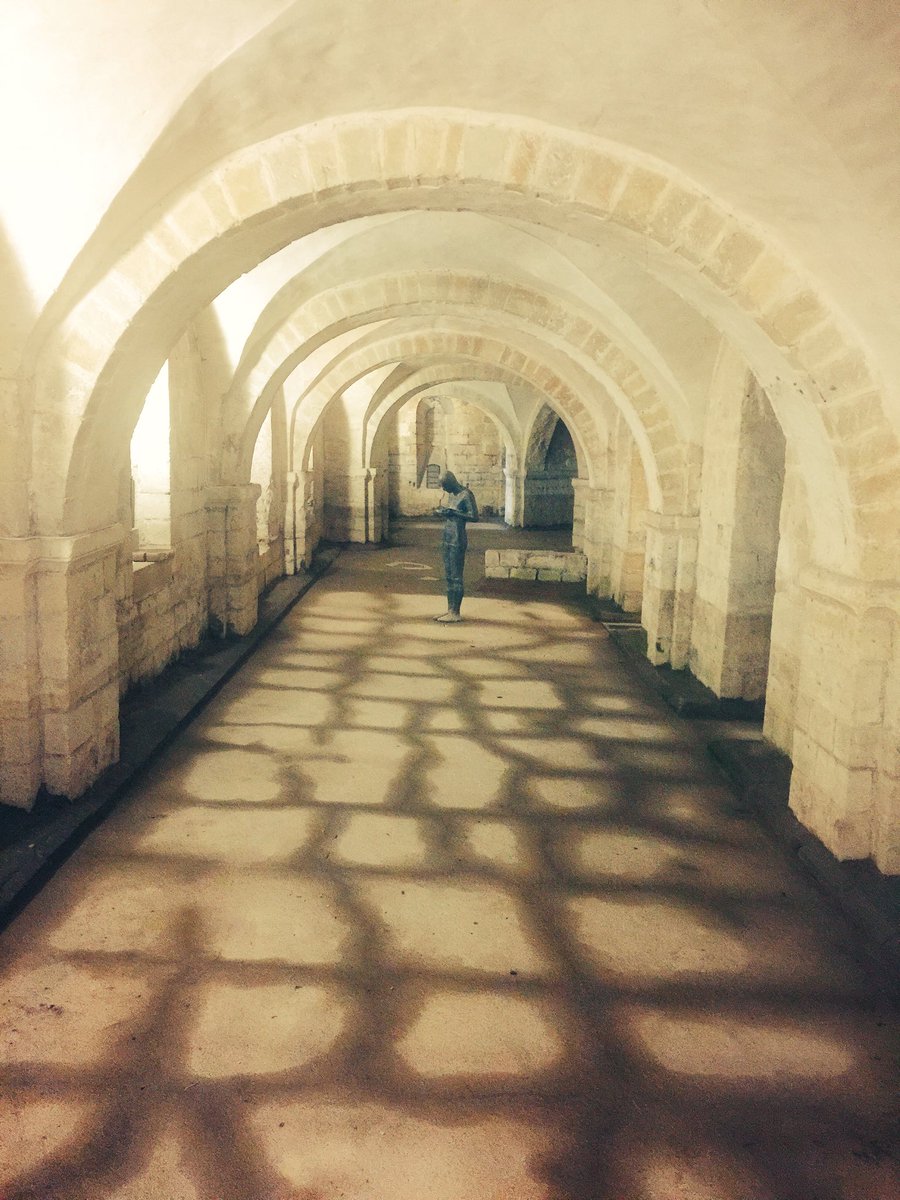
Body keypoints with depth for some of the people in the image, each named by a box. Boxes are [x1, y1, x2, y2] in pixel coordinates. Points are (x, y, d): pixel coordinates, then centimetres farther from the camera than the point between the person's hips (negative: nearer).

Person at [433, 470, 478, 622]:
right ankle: (450, 610, 16)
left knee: (456, 577, -6)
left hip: (458, 540, -9)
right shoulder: (452, 495, 15)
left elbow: (474, 517, -17)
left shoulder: (466, 495, -12)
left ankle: (456, 613, -3)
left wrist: (453, 512, -20)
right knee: (449, 576, 11)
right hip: (447, 538, 9)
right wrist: (442, 512, 7)